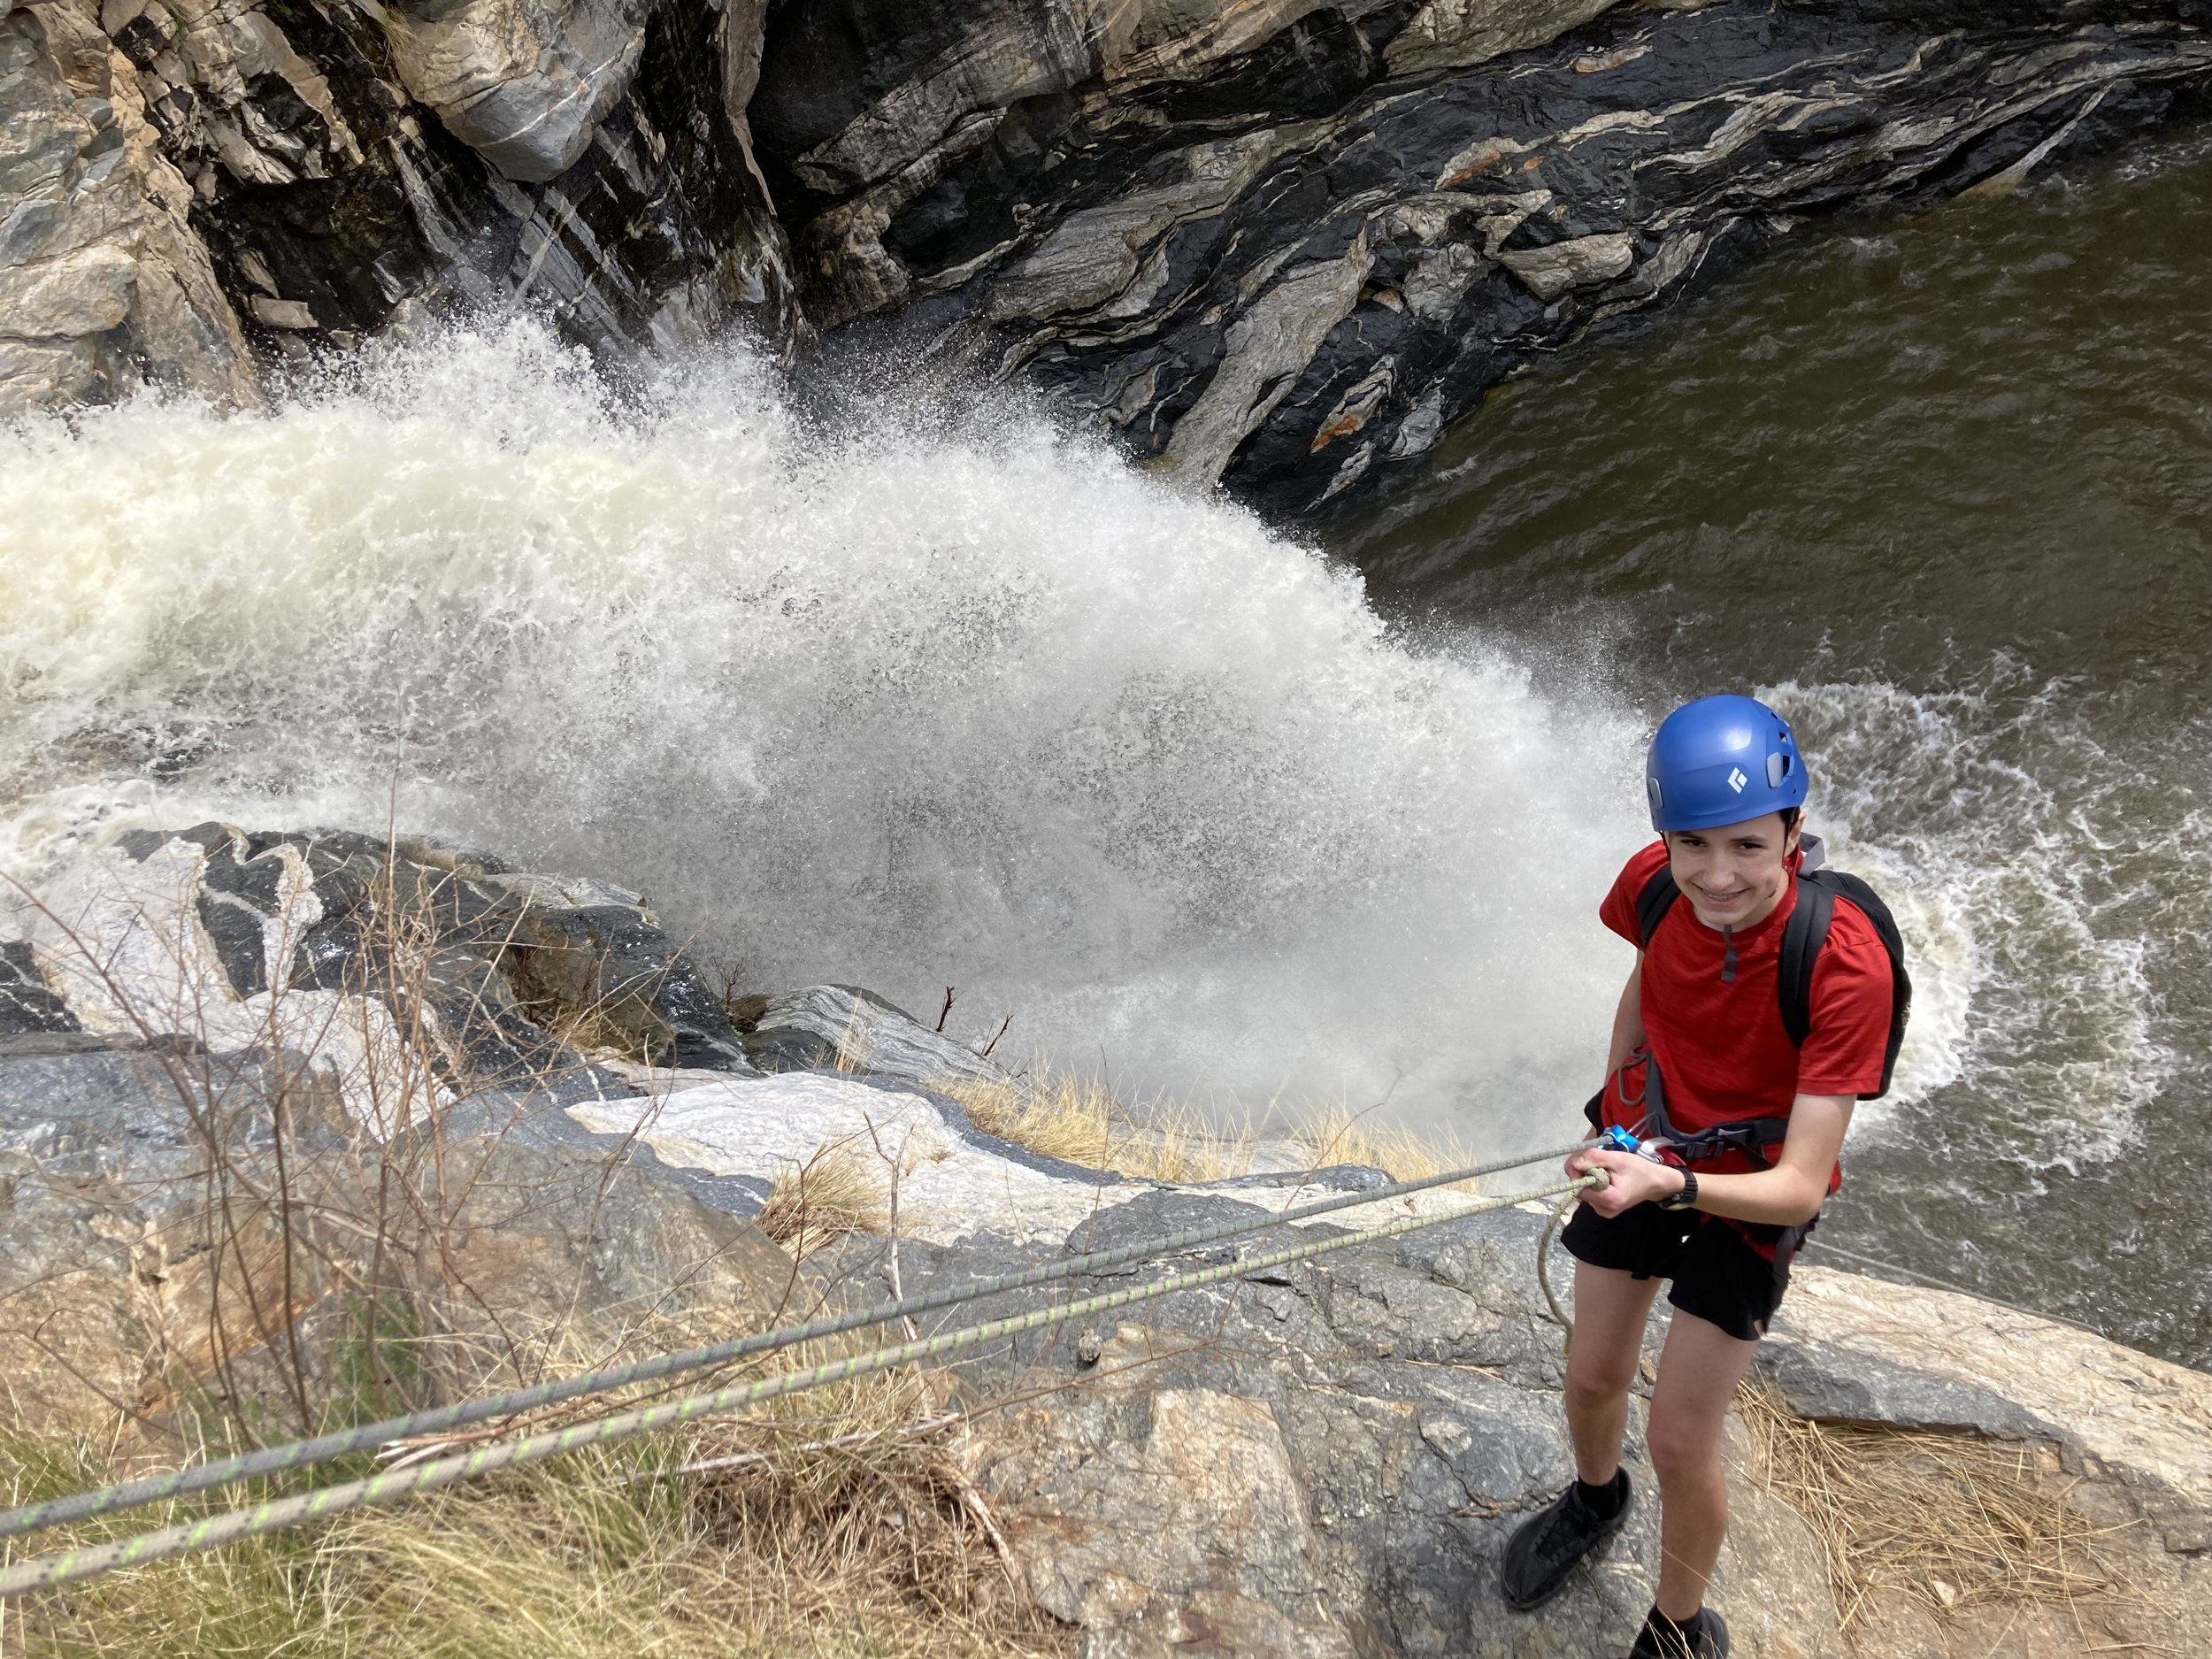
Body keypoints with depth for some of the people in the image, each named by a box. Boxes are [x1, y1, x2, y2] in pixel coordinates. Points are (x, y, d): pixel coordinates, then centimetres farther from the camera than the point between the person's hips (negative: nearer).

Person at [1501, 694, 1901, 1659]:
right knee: (1593, 1379, 19)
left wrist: (1667, 1185, -51)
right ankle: (1594, 1501, 53)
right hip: (1639, 1147, 4)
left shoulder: (1844, 965, -36)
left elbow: (1800, 1187, -35)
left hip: (1752, 1191, -4)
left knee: (1679, 1443, 1)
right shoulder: (1655, 883, -22)